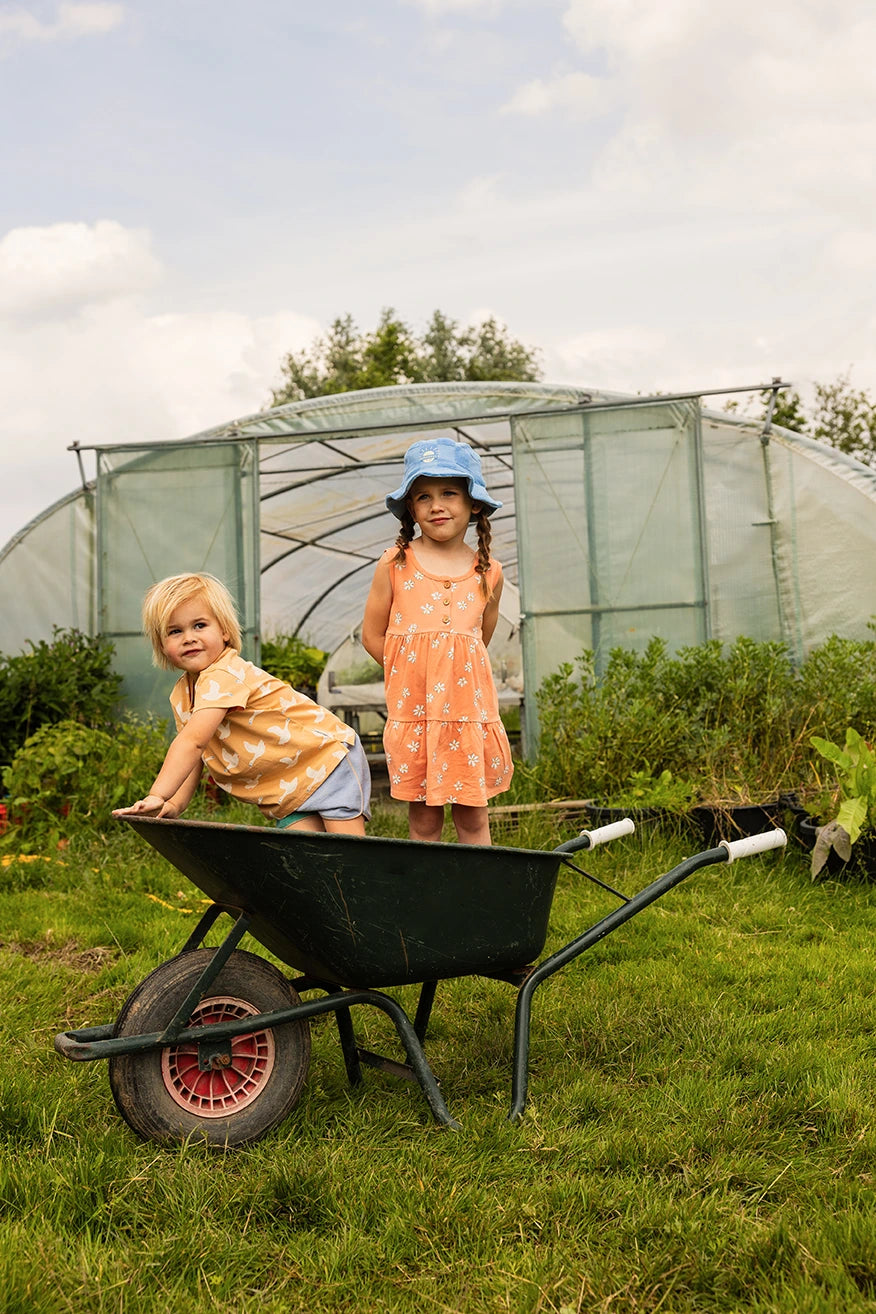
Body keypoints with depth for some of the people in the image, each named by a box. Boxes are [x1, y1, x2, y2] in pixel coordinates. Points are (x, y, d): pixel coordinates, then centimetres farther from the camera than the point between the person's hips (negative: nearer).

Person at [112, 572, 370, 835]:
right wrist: (174, 804, -10)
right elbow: (194, 754, 4)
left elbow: (192, 741, -35)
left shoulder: (224, 676, -26)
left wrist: (157, 796, -40)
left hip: (329, 757, -7)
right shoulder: (182, 694, 3)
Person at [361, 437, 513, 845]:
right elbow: (373, 635, 4)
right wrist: (416, 674, 0)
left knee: (472, 815, 7)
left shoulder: (488, 572, 5)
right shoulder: (394, 564, 0)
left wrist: (452, 673, 8)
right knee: (423, 817, 4)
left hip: (470, 711, 1)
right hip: (413, 712, -1)